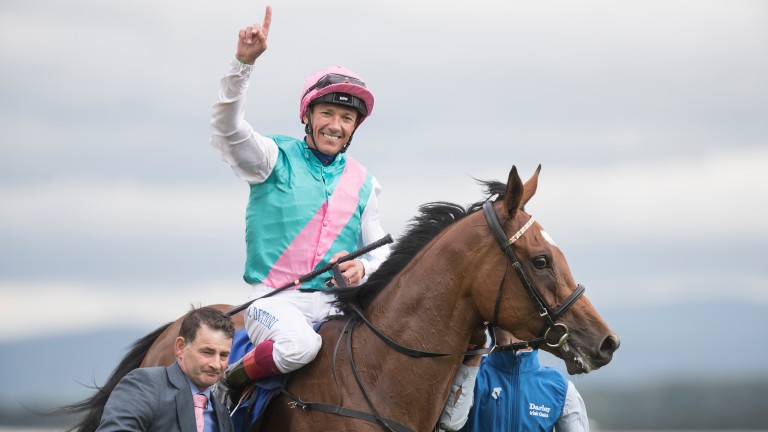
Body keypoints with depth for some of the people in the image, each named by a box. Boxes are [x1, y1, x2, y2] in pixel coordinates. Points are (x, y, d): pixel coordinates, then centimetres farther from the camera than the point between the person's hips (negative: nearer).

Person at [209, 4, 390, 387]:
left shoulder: (362, 183, 14)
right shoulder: (276, 159, 4)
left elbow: (380, 253, 16)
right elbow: (226, 129, -15)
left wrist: (362, 269, -10)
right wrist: (244, 61, -27)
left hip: (336, 303, 4)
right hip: (276, 299, -4)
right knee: (299, 343, -37)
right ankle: (230, 382, -10)